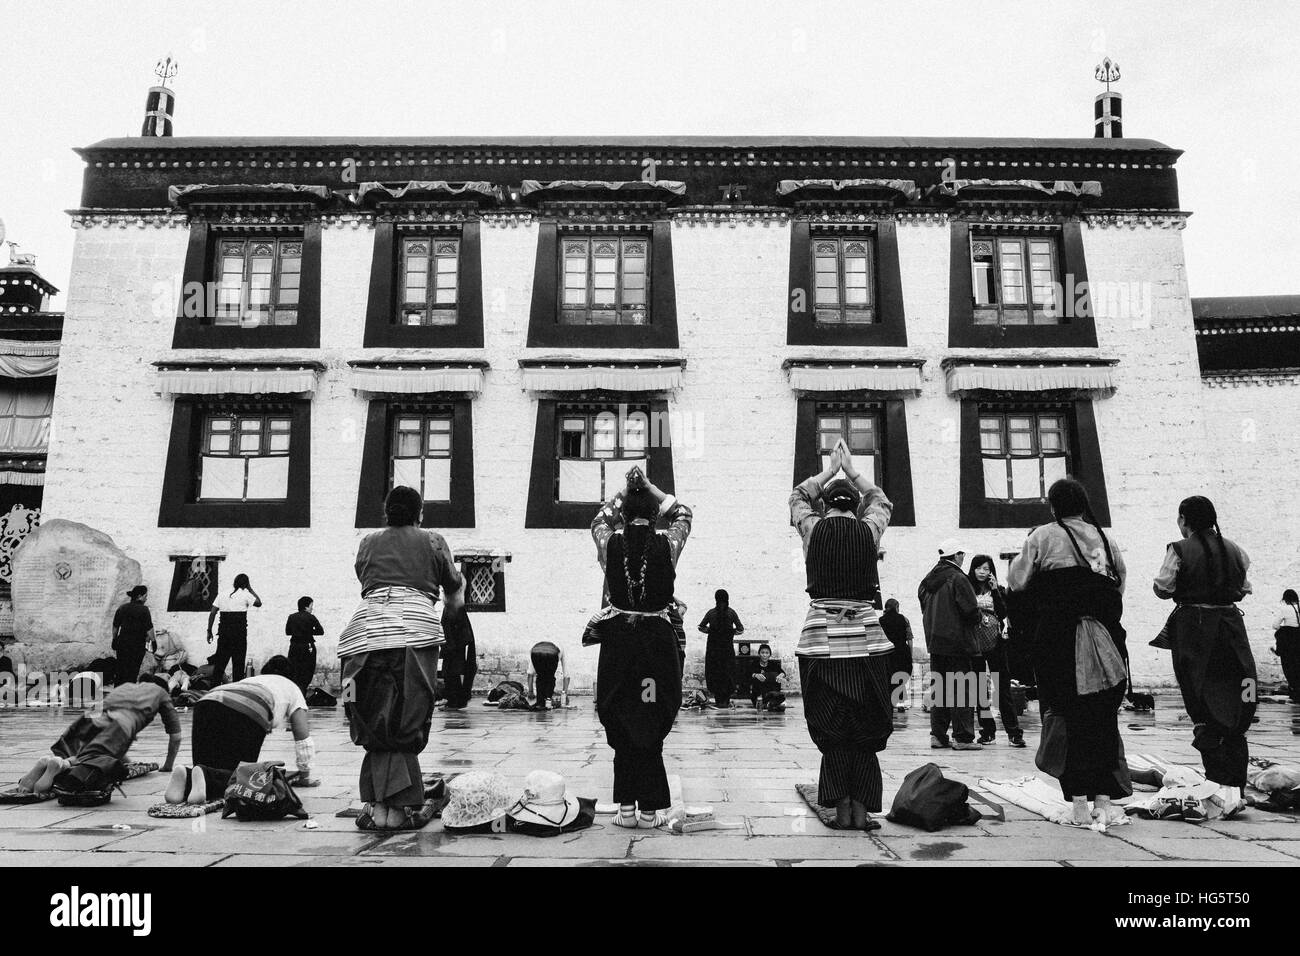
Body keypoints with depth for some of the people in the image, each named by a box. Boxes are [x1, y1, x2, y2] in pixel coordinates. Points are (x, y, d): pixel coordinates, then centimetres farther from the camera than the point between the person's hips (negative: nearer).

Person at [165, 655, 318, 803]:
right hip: (246, 713, -5)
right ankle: (206, 776, -28)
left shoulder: (252, 679, 46)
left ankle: (187, 779, -20)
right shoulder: (292, 688, 32)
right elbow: (302, 737, 26)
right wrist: (304, 777, 35)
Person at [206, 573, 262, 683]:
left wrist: (209, 631, 10)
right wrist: (250, 589, 11)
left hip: (223, 631, 4)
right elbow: (258, 603, 7)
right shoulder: (245, 594, -4)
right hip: (239, 632, -4)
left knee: (220, 659, 10)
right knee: (238, 661, 2)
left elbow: (212, 613, 6)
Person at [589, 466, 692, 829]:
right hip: (657, 639, -1)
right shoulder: (667, 545, -5)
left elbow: (599, 520, 21)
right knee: (652, 727, 8)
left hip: (617, 639, 1)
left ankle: (627, 807, 15)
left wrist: (625, 490, 20)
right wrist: (650, 488, 17)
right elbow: (683, 513, 17)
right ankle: (650, 809, 13)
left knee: (621, 727, 10)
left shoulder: (610, 544, -4)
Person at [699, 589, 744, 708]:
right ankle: (726, 700, 3)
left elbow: (701, 627, 5)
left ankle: (718, 699, 5)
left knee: (714, 672, 7)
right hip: (727, 646, 0)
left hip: (713, 646, 0)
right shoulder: (731, 612, -3)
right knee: (728, 672, 7)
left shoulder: (711, 612, -1)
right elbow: (741, 629, -1)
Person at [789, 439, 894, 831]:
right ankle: (862, 806, 6)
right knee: (867, 723, 8)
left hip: (822, 635, 0)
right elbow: (881, 501, 24)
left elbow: (797, 497, 21)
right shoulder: (868, 530, 1)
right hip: (865, 636, 1)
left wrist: (830, 470, 27)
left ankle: (842, 806, 5)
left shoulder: (814, 529, 0)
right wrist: (851, 470, 28)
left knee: (830, 725, 6)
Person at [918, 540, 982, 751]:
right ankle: (962, 738, 0)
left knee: (938, 688, 11)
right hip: (957, 642, -7)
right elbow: (971, 611, -16)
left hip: (934, 642, 7)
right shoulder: (958, 578, -13)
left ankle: (938, 735, 13)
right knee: (962, 689, -2)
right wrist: (977, 619, 3)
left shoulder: (927, 580, 11)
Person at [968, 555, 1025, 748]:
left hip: (996, 642, -1)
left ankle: (1014, 732, 0)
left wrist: (995, 591, -12)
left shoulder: (998, 590, 7)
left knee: (1003, 686, -3)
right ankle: (988, 732, 11)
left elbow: (1003, 613, -8)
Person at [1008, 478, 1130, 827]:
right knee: (1104, 718, 11)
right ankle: (1103, 799, 13)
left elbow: (1016, 582, -2)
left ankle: (1079, 805, 4)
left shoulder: (1042, 537, -3)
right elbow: (1119, 586, 13)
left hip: (1057, 640, -4)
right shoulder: (1106, 539, 10)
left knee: (1068, 718, 3)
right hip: (1105, 639, 4)